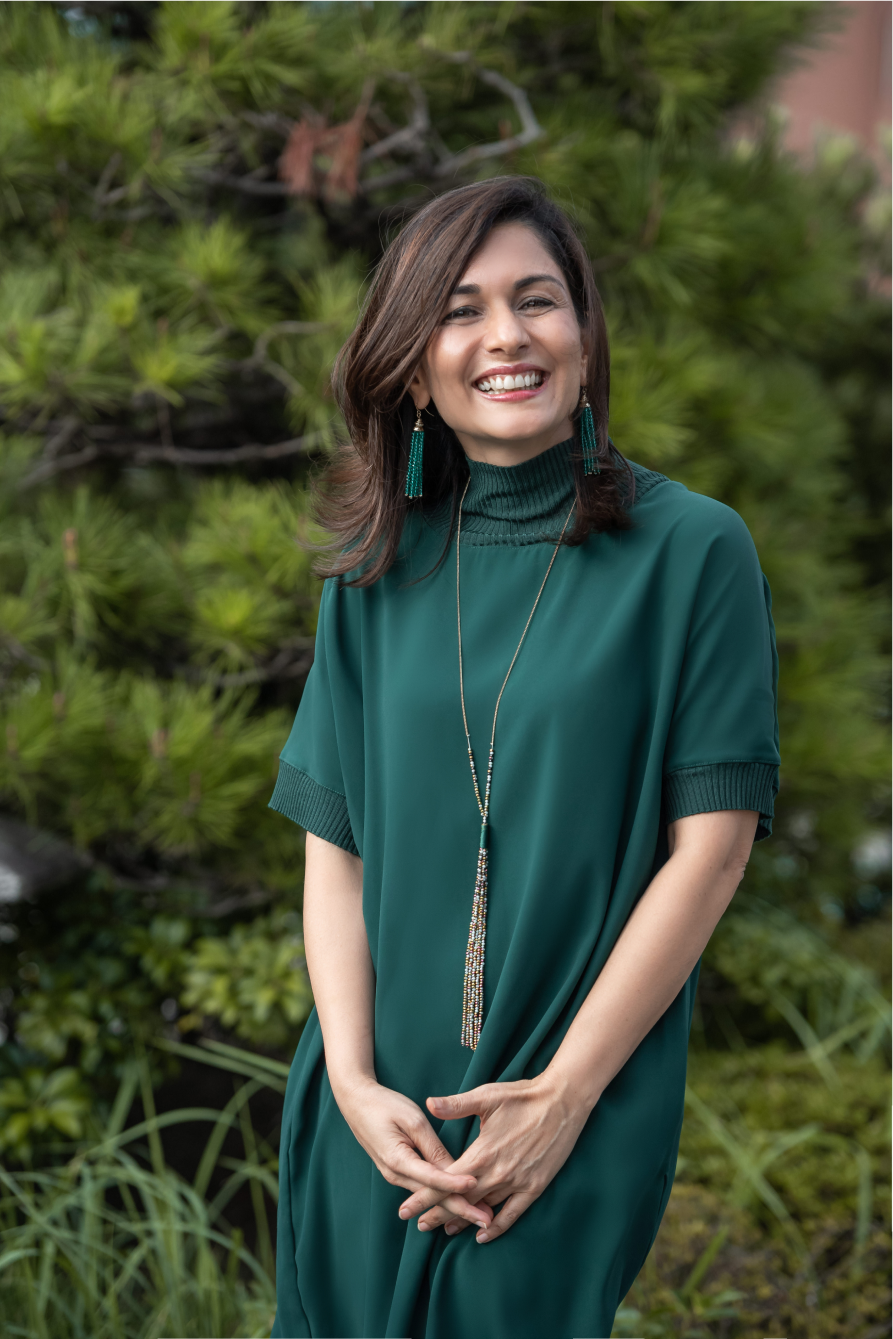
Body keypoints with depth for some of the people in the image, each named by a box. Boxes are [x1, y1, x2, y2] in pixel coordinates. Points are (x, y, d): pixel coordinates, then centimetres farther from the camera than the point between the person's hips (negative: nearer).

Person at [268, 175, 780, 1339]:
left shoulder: (691, 550, -6)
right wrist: (354, 1081, -10)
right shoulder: (376, 575, 5)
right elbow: (333, 843, 2)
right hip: (376, 1114, 3)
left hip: (583, 1126, -3)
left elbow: (711, 846, -9)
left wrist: (565, 1094, -12)